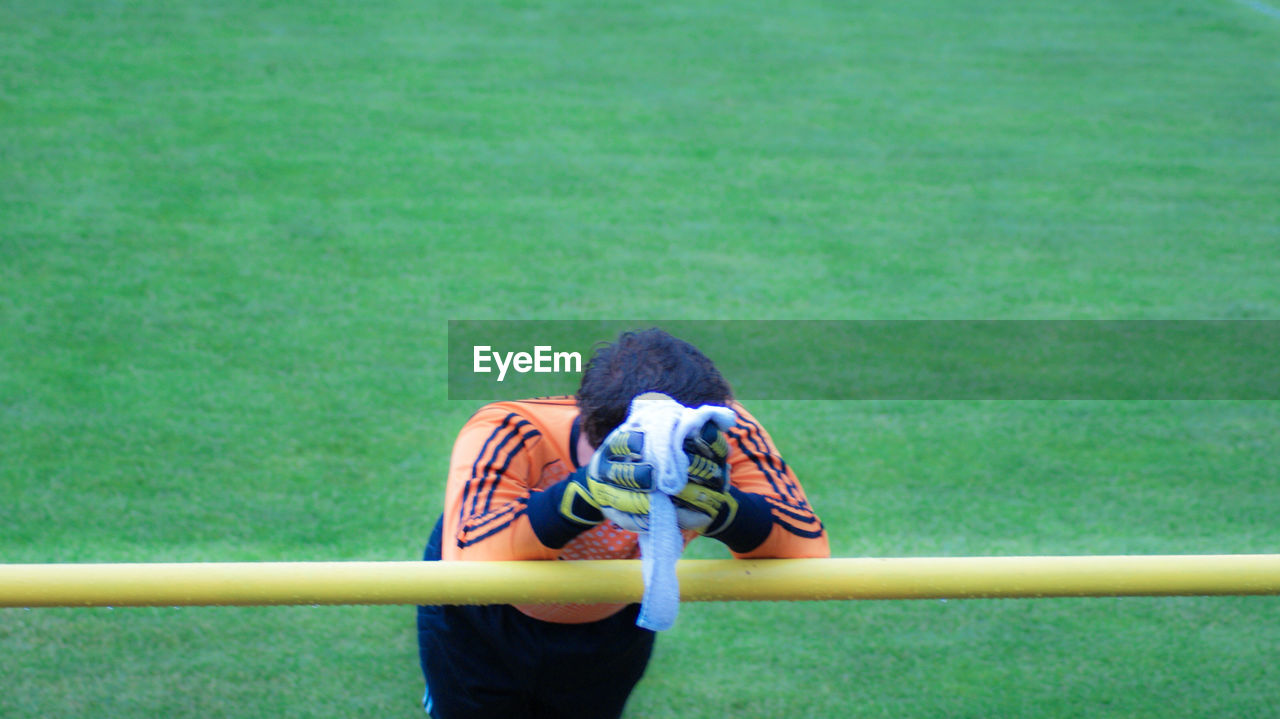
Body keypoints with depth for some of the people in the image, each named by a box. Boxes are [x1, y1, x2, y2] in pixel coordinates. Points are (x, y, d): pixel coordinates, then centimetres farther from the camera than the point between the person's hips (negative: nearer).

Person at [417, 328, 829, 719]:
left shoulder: (722, 437, -35)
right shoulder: (510, 435, -43)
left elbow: (809, 553, -42)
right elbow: (465, 565, -59)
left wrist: (720, 507, -61)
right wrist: (587, 491, -72)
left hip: (612, 629, 3)